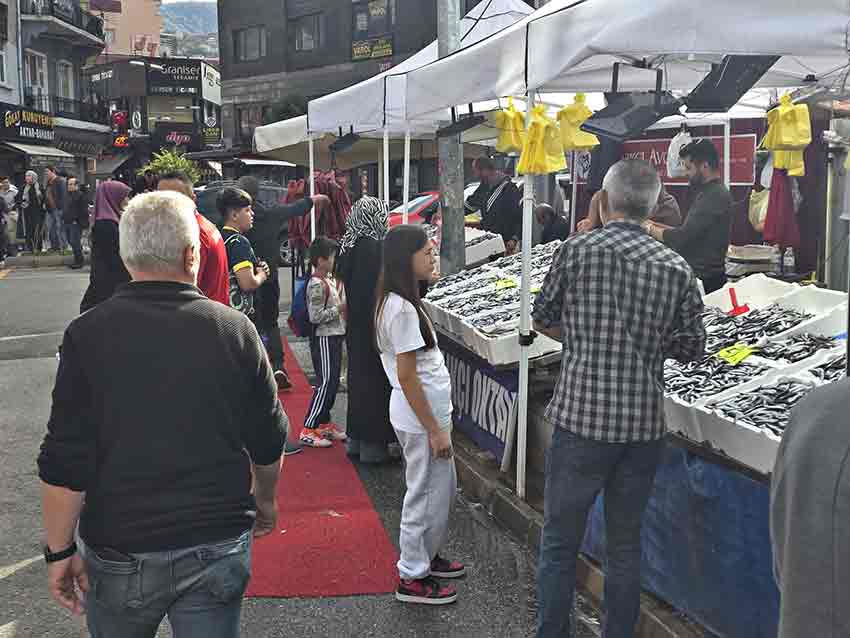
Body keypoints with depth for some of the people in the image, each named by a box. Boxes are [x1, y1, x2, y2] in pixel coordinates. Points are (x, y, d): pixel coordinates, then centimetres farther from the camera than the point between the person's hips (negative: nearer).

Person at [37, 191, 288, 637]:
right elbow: (268, 441, 1)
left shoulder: (89, 334, -12)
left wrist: (60, 551, 0)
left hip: (118, 551, 0)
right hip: (219, 549, 1)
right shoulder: (236, 330, -7)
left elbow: (64, 462, -12)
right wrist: (265, 500, 19)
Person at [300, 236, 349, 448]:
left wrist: (343, 306, 7)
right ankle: (308, 430, -4)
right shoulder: (317, 284, -18)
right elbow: (316, 316, -22)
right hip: (324, 338, -10)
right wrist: (339, 309, -17)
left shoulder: (330, 280, 11)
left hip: (334, 337, 10)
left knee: (333, 381, 14)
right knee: (325, 383, -9)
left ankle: (324, 423, 24)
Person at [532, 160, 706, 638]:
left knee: (560, 543, 10)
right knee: (626, 545, 17)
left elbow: (543, 319, 3)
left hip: (581, 419, -3)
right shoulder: (677, 268, -1)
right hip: (644, 425, 3)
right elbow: (691, 349, 5)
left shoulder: (577, 250, -8)